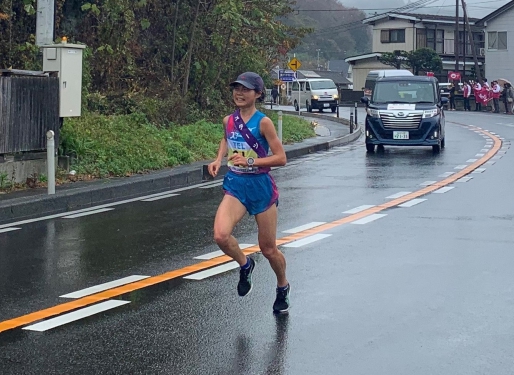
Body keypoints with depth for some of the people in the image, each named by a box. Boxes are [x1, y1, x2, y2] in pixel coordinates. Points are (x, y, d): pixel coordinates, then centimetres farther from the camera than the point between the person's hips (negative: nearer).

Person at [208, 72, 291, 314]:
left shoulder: (263, 122, -12)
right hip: (235, 186, 4)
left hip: (260, 186, -4)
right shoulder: (228, 121, 4)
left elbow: (281, 158, -13)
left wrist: (250, 161, -22)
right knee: (221, 235, -22)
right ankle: (245, 265, 10)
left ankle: (283, 287, 37)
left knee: (268, 249, 8)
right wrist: (218, 159, 11)